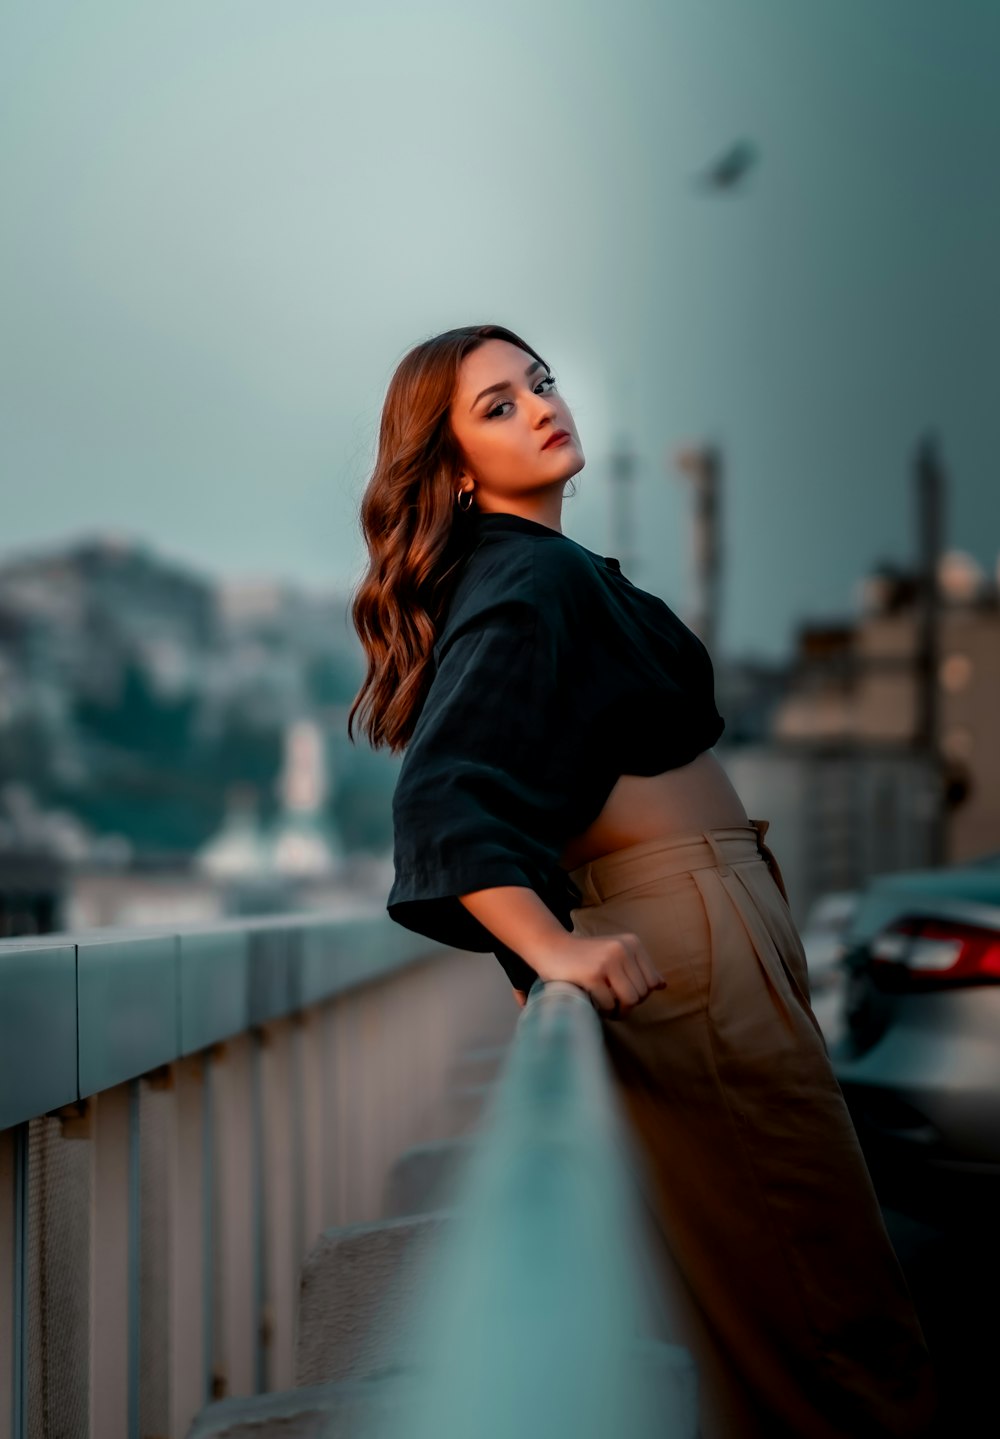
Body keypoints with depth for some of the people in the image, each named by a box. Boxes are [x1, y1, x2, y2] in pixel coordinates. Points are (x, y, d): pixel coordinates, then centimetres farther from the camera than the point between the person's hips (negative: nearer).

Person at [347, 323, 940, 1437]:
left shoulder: (535, 568, 16)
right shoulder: (530, 579, -15)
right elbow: (439, 798, -26)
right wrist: (552, 948, -35)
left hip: (706, 917, 10)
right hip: (688, 927, -10)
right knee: (834, 1302, -6)